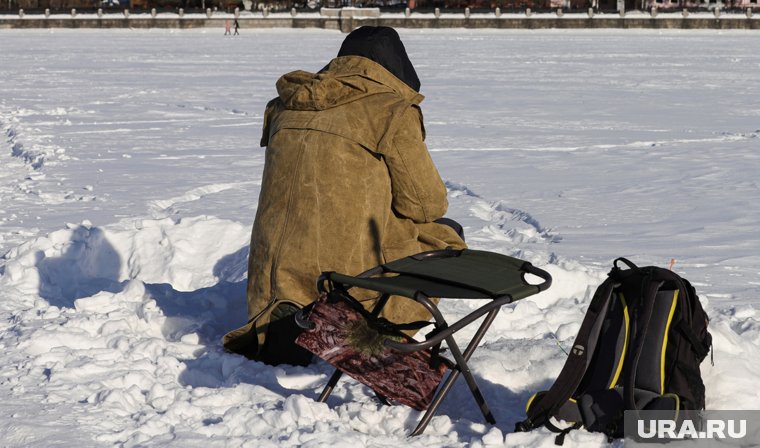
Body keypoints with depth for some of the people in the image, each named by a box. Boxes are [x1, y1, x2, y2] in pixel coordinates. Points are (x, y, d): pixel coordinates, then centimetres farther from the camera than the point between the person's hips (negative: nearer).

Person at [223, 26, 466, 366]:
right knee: (445, 238, 18)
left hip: (276, 272, 7)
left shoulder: (285, 107, 11)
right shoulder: (393, 111, -7)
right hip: (350, 268, -6)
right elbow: (426, 203, -3)